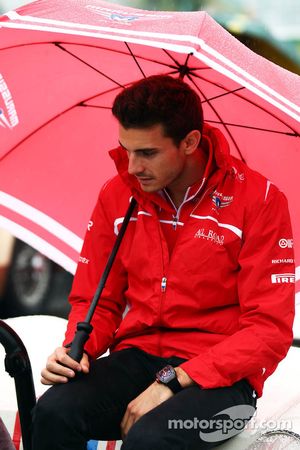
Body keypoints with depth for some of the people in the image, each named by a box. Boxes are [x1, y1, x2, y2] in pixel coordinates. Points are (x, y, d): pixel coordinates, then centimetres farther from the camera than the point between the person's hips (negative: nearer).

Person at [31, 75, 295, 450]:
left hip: (221, 375, -4)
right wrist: (77, 349, -11)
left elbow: (269, 330, -11)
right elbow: (96, 301, 13)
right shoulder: (118, 195, 5)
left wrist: (174, 381, -19)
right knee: (54, 412, -28)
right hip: (136, 359, 4)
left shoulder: (258, 200, -9)